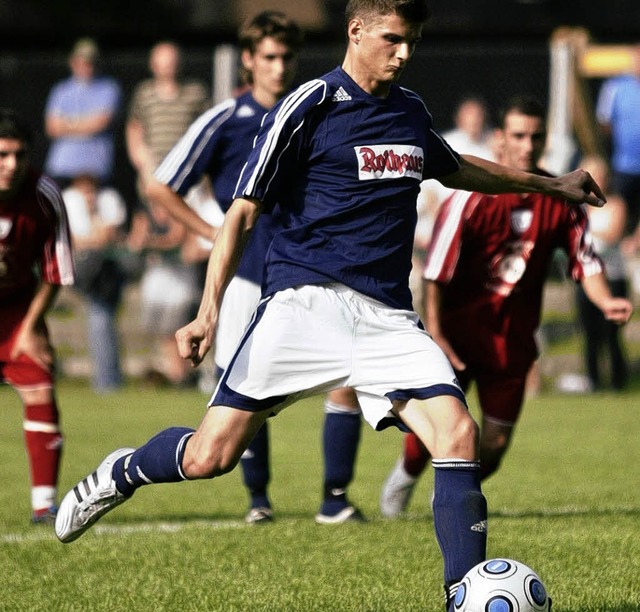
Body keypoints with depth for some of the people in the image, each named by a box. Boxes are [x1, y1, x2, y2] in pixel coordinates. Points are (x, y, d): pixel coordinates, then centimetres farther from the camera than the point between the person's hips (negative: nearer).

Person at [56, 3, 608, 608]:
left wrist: (550, 185, 45)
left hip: (387, 316, 5)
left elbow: (456, 169, 39)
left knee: (458, 431, -17)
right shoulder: (308, 107, -3)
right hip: (305, 300, -5)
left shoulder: (411, 112, 16)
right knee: (210, 456, -10)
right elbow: (243, 212, -3)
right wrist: (208, 312, -11)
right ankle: (119, 475, 23)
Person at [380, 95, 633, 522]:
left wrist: (606, 301, -16)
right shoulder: (473, 196, -13)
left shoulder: (561, 199, -1)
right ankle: (406, 475, 27)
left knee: (496, 443, 1)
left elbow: (585, 260, 3)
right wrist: (434, 331, -17)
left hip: (513, 337, 3)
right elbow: (437, 267, -12)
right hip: (460, 329, -3)